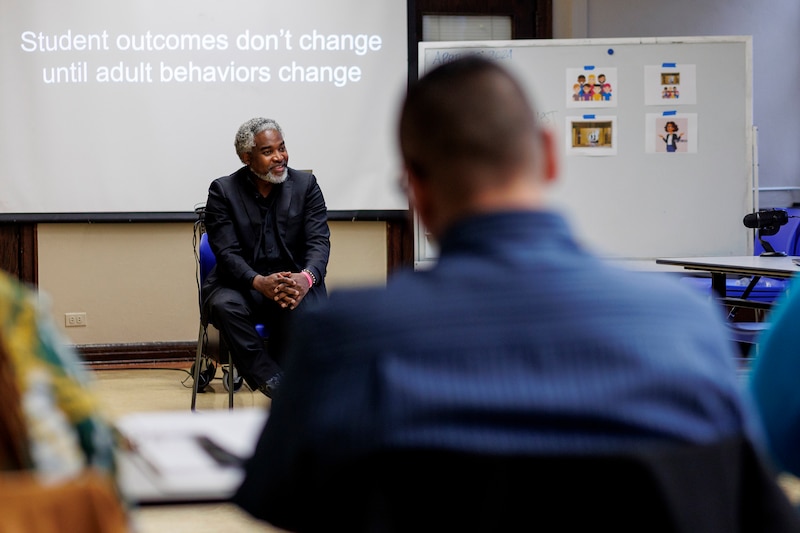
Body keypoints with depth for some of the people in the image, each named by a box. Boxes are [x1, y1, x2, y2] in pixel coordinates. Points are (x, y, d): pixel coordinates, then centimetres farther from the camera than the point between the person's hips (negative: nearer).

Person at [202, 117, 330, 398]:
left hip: (294, 280, 1)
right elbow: (227, 252, -9)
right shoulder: (223, 191, 0)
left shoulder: (306, 185, 4)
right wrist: (260, 282, -30)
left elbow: (319, 242, -5)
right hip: (242, 284, 0)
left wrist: (306, 277, -29)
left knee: (300, 310, -35)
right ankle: (276, 384, -31)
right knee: (224, 306, -35)